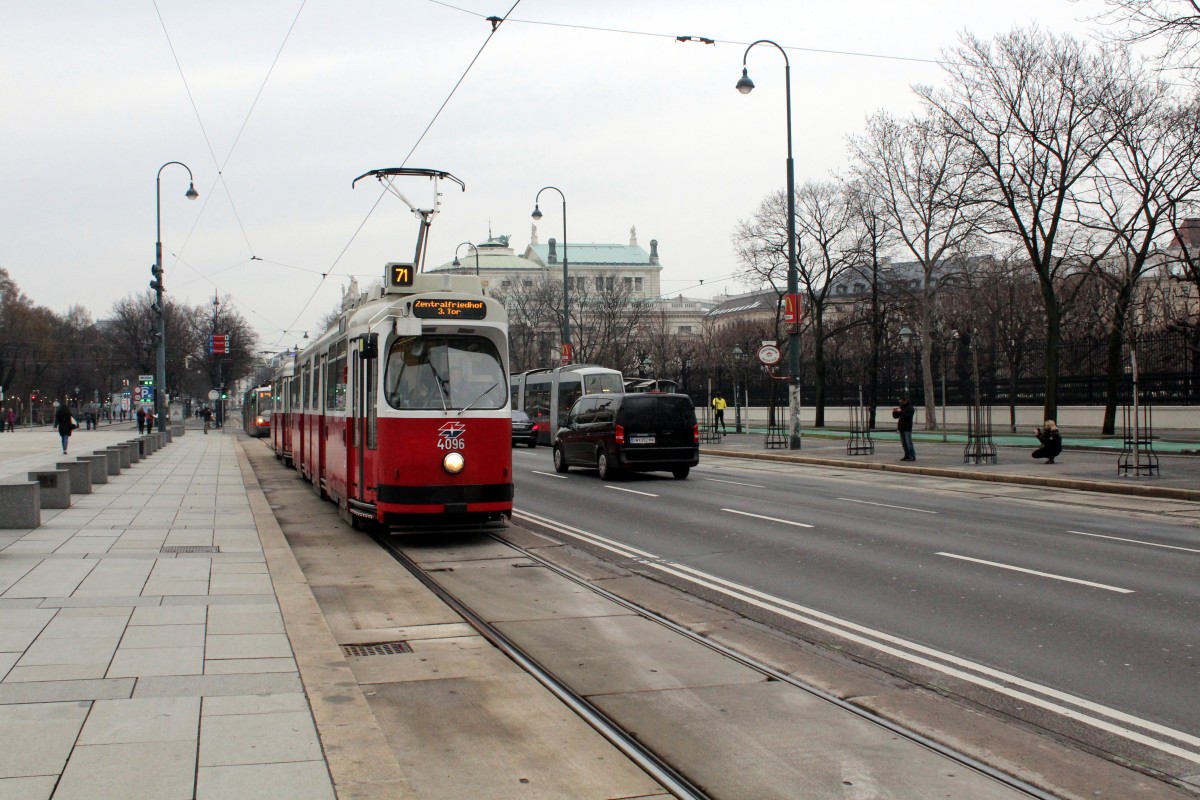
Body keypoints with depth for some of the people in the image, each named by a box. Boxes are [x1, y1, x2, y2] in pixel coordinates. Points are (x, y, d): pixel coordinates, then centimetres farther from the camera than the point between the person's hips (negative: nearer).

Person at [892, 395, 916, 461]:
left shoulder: (910, 408, -5)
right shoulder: (901, 407, 18)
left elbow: (907, 416, -21)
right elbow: (895, 417, 19)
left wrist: (901, 411, -25)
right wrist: (894, 412, 0)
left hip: (907, 428, -8)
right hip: (901, 428, 8)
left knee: (908, 443, -11)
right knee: (904, 443, 8)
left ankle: (912, 456, -10)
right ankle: (907, 456, 13)